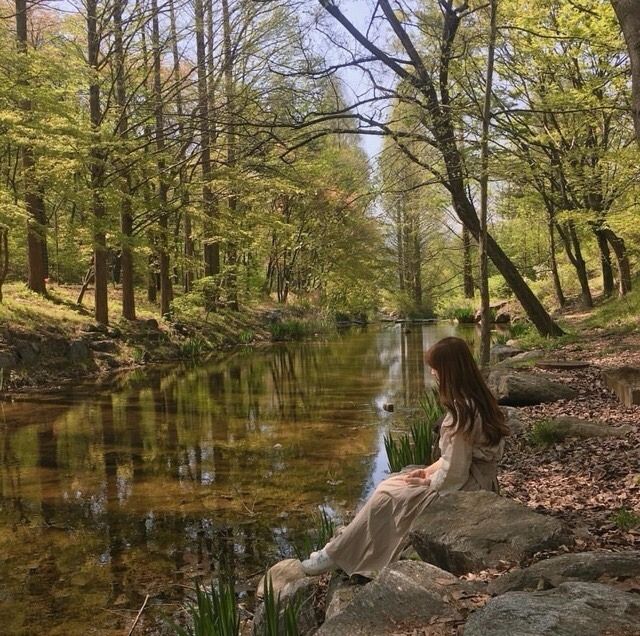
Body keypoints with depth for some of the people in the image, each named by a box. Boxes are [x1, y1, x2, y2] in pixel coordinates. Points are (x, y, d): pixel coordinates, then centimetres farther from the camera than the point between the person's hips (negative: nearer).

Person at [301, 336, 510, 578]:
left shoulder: (461, 411, -27)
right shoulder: (477, 399, 4)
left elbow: (453, 474, -24)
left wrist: (427, 481, -6)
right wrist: (429, 470, 6)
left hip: (459, 491, -9)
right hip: (476, 481, 9)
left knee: (385, 495, -3)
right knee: (390, 483, 10)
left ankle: (335, 556, 10)